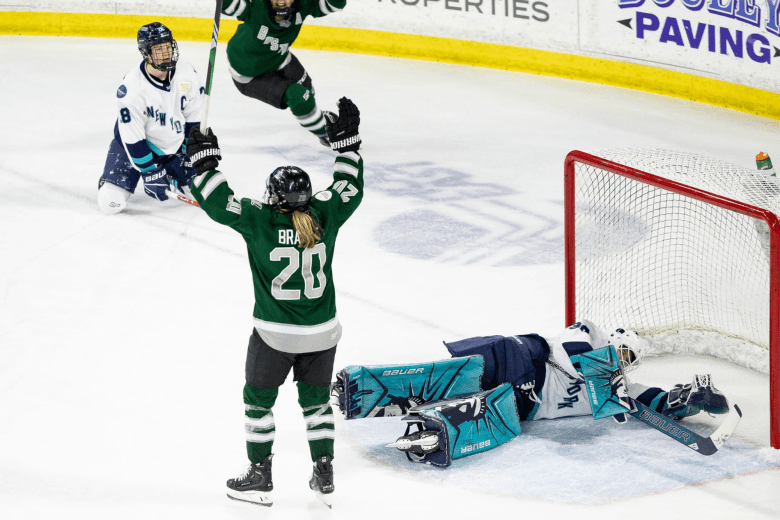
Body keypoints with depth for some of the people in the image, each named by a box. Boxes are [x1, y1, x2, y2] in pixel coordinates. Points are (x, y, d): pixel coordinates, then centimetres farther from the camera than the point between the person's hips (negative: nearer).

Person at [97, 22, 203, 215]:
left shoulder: (185, 72, -16)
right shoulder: (132, 87, -30)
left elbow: (193, 115, -2)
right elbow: (132, 137, -23)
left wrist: (189, 152, -1)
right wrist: (150, 171, -22)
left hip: (174, 143, 4)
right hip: (134, 143, -4)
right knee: (112, 203, -15)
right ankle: (110, 181, 20)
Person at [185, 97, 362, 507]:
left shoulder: (260, 221, -17)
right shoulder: (325, 216, -8)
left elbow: (218, 204, -10)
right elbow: (350, 189, 8)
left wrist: (204, 159, -1)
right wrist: (346, 141, 14)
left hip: (274, 335, -3)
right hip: (322, 334, 3)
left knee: (258, 400, 15)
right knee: (316, 400, 20)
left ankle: (259, 478, 20)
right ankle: (324, 477, 21)